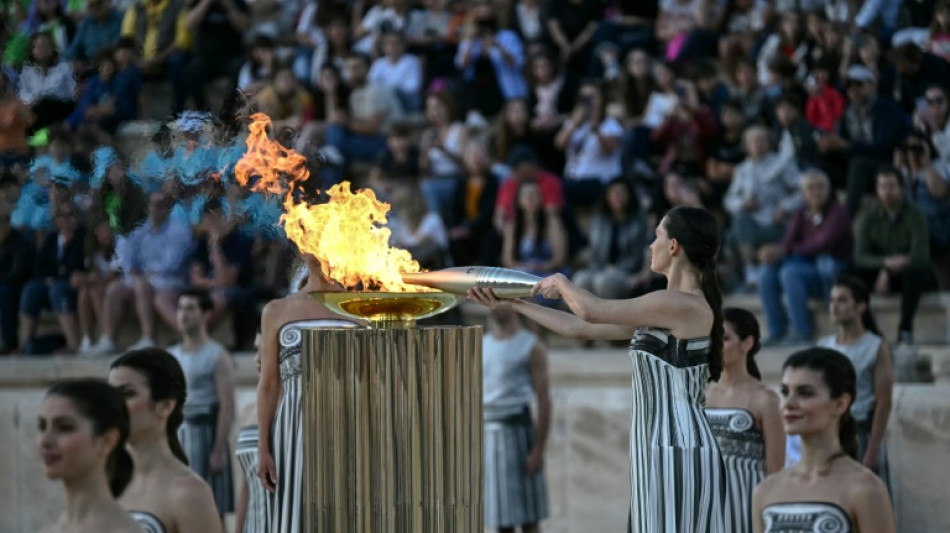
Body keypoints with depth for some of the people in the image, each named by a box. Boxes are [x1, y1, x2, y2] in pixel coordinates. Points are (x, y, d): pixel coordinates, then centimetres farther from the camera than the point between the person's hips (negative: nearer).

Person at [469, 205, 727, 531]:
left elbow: (592, 311, -14)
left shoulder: (685, 306, -14)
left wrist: (561, 283, 7)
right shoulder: (665, 310, 16)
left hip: (679, 455, -9)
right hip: (659, 454, 9)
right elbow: (578, 327, 21)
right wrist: (510, 304, 26)